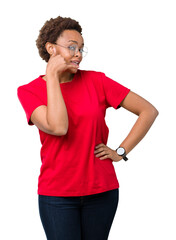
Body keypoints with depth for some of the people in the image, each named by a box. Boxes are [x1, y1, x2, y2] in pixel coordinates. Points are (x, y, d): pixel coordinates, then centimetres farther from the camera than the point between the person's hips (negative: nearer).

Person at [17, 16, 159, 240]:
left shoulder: (95, 80, 0)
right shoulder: (29, 91, -2)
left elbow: (149, 111, 1)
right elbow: (58, 127, -21)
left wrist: (121, 152, -3)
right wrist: (52, 76, -15)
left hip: (101, 190, 2)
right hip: (57, 194, -1)